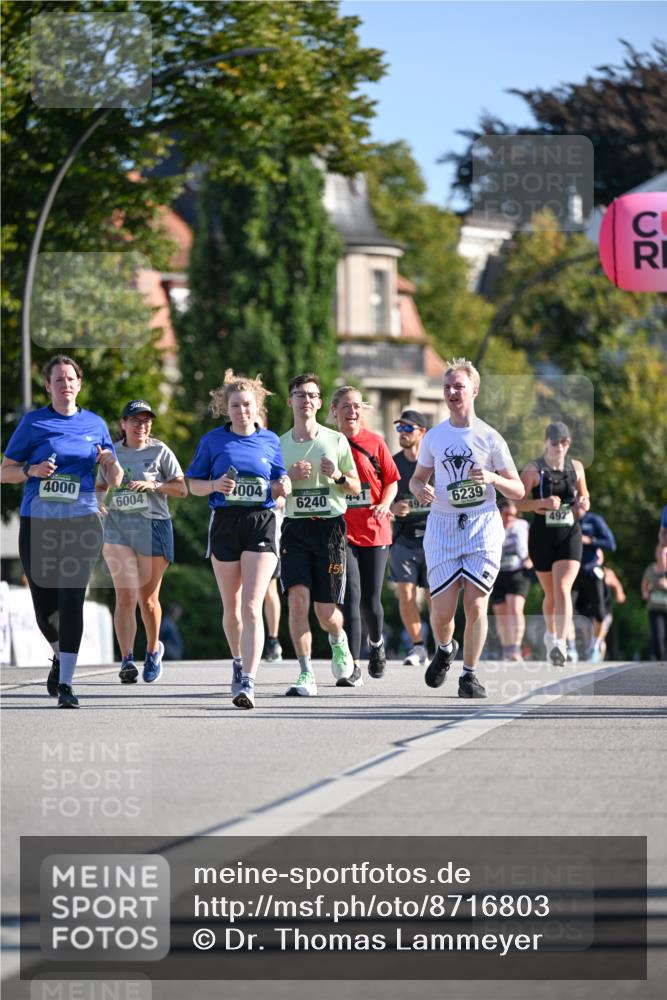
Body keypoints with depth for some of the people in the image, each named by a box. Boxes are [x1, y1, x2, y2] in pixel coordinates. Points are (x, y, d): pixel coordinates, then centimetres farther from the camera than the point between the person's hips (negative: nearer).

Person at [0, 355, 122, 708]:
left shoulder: (95, 424, 11)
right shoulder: (33, 422, 6)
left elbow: (114, 481, 15)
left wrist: (111, 463, -8)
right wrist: (31, 470, -12)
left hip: (82, 520, 0)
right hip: (37, 522, 0)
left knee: (71, 599, -14)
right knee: (45, 606, 3)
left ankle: (65, 683, -14)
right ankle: (59, 656, 35)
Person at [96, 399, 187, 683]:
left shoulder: (160, 451, 2)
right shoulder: (112, 452, 10)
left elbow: (182, 489, 1)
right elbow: (100, 487, 21)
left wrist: (154, 485, -15)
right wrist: (101, 498, -2)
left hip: (153, 526, -1)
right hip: (117, 526, 1)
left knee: (148, 597, 7)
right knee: (125, 597, -12)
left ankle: (153, 649, 32)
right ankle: (127, 660, -18)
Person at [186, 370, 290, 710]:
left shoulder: (269, 440, 7)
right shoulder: (213, 441, 4)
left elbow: (279, 484, 16)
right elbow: (193, 484, 7)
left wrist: (283, 487, -8)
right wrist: (215, 485, -13)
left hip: (262, 523, -1)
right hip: (225, 524, 1)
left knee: (251, 607, -14)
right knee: (232, 608, 12)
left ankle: (248, 683, -20)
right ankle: (239, 660, 40)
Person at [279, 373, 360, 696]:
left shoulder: (336, 440, 5)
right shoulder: (279, 445, 8)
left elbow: (355, 488, 10)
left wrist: (338, 476, -11)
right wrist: (290, 477, -7)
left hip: (330, 527, -1)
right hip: (295, 527, 1)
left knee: (325, 611, 1)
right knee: (297, 600, -17)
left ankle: (338, 641, 37)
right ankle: (306, 675, -13)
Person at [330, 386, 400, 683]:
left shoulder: (374, 442, 3)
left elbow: (392, 481, 7)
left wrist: (385, 503, -11)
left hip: (374, 530, 1)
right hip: (341, 530, -1)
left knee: (370, 601, 3)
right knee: (351, 597, -13)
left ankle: (376, 642, 35)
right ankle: (353, 666, -10)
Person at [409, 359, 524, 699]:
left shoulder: (490, 438, 1)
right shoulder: (433, 437, 8)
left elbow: (518, 491, 4)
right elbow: (417, 478, 20)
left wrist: (492, 478, -16)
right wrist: (420, 490, -4)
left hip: (482, 526, -2)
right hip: (442, 526, 2)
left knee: (476, 604, -9)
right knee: (442, 608, -5)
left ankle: (469, 674, 4)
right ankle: (444, 650, 28)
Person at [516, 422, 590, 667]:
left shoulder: (576, 467, 6)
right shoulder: (534, 469, -4)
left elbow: (583, 495, 19)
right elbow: (518, 501, -8)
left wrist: (584, 504, -5)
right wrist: (543, 502, -23)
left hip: (570, 535, 0)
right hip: (542, 536, 0)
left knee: (563, 589, -17)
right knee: (550, 593, 12)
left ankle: (561, 643, -24)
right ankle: (551, 634, 37)